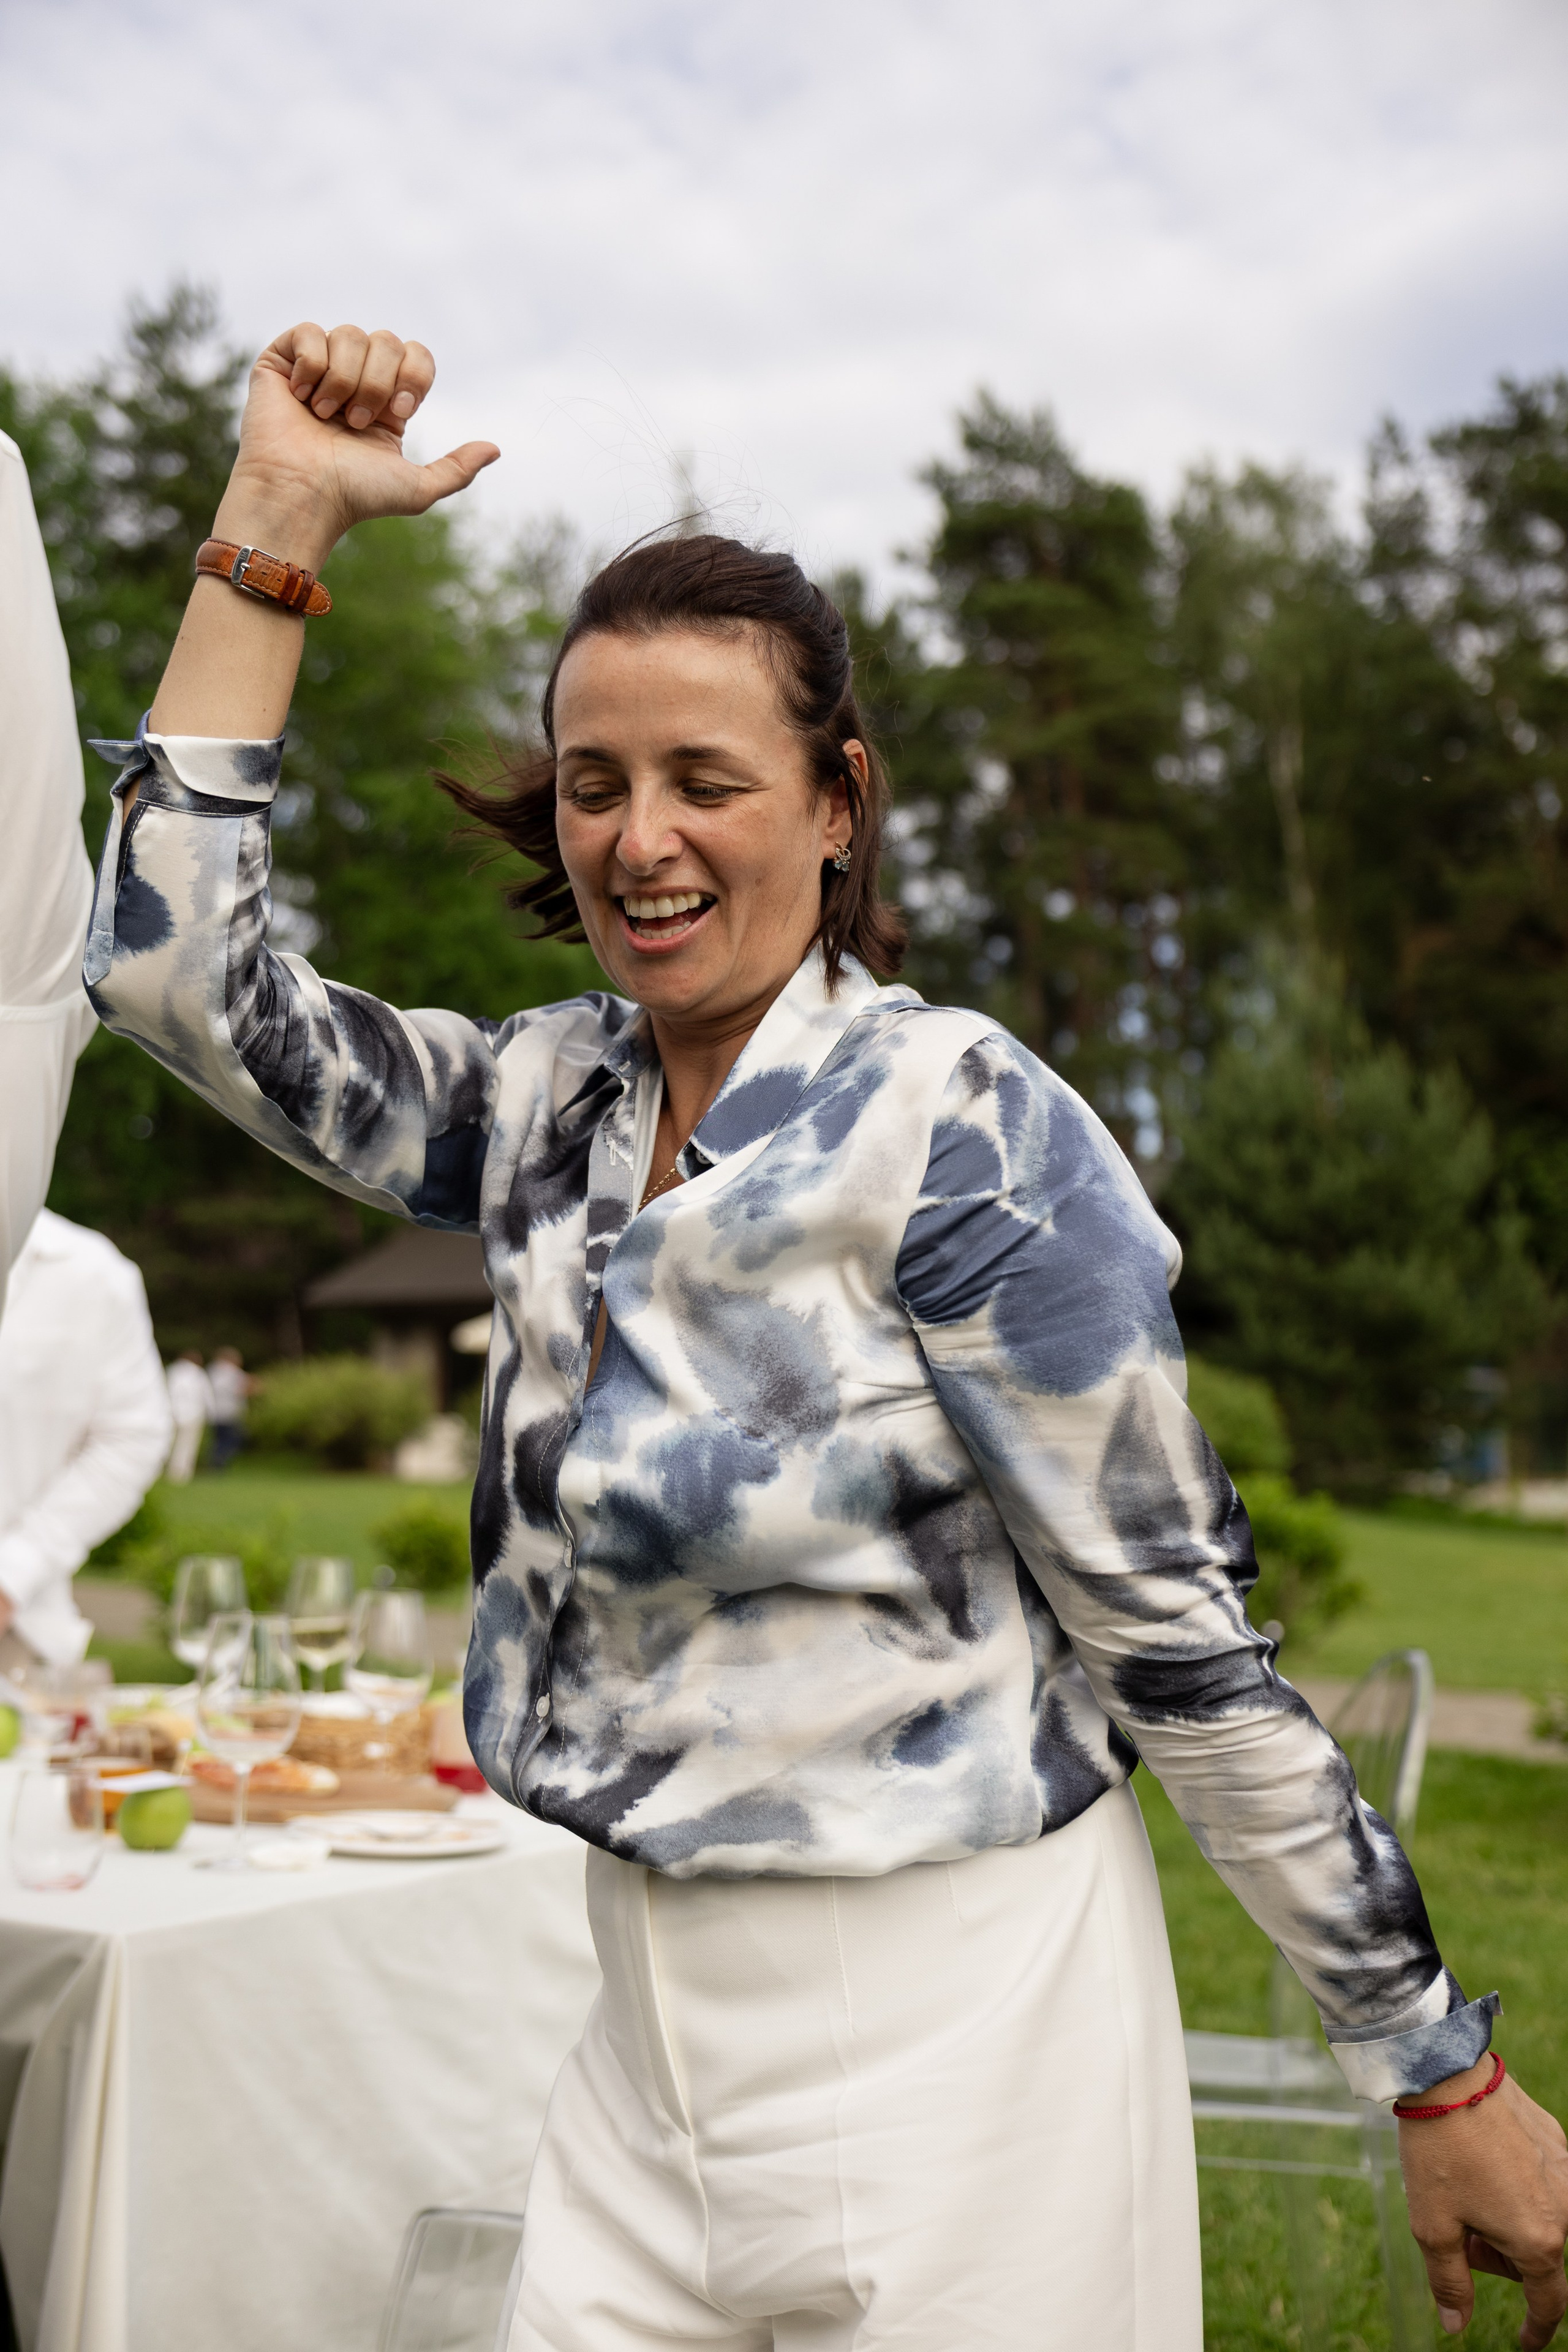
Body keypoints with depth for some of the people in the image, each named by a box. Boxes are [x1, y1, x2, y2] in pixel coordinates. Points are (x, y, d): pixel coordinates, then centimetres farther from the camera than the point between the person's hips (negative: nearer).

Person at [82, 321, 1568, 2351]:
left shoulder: (953, 1125, -16)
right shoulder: (551, 1109, 4)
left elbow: (1184, 1634, -14)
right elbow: (171, 965, 1)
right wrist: (279, 516, -1)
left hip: (947, 2035, -6)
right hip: (651, 2033, 6)